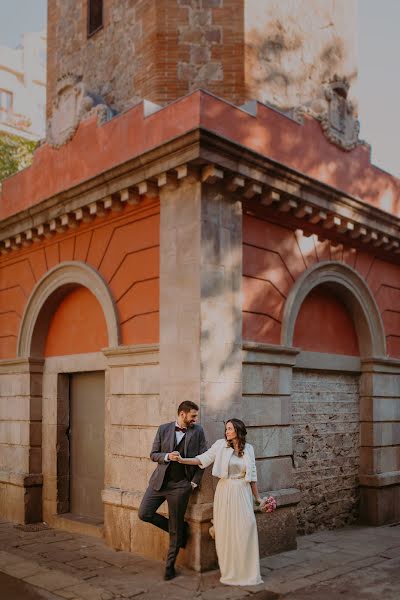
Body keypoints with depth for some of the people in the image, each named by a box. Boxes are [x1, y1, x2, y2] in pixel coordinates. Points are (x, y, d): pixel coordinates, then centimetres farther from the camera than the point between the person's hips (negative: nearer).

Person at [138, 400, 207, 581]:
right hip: (160, 480, 2)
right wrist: (167, 456, -16)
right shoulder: (164, 429, 2)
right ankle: (180, 530, 18)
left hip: (181, 484, -2)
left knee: (175, 529, 3)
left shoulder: (198, 431, -1)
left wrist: (195, 481, -3)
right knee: (144, 513, -3)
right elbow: (153, 454, 4)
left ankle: (170, 566, 21)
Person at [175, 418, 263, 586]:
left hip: (242, 492, 1)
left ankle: (247, 572, 8)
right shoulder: (221, 445, 0)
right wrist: (182, 460, -15)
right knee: (225, 531, 2)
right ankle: (229, 572, 16)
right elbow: (203, 459, -3)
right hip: (225, 491, -1)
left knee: (245, 529, -4)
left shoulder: (248, 449, 4)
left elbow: (252, 475, 10)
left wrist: (257, 497, 12)